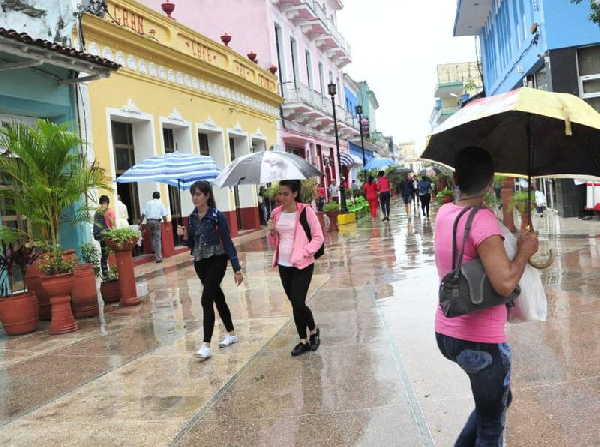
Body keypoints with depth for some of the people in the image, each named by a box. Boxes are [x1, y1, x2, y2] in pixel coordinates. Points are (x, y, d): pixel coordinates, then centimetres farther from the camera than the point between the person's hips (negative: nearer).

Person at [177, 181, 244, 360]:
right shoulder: (192, 217, 6)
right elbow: (191, 244, 12)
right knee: (218, 298, 17)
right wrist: (184, 235, -10)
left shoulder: (217, 216, -11)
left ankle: (206, 345, -11)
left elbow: (227, 242, -10)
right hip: (200, 263, 6)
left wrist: (237, 268, -12)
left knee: (206, 300, -14)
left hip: (216, 261, -6)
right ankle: (231, 334, 32)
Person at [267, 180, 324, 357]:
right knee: (295, 304, 10)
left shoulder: (306, 211, -8)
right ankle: (304, 341, 22)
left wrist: (303, 253, -16)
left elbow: (319, 237, -6)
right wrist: (272, 232, -7)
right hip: (283, 265, 5)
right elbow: (274, 244, 14)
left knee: (298, 303, -10)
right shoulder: (277, 213, 8)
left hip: (302, 265, -5)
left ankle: (313, 330, 18)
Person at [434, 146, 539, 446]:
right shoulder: (483, 219, -22)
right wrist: (524, 251, -12)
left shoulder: (444, 214, 3)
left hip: (447, 333, 8)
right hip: (482, 342, -8)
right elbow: (505, 283, -29)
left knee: (500, 400, 29)